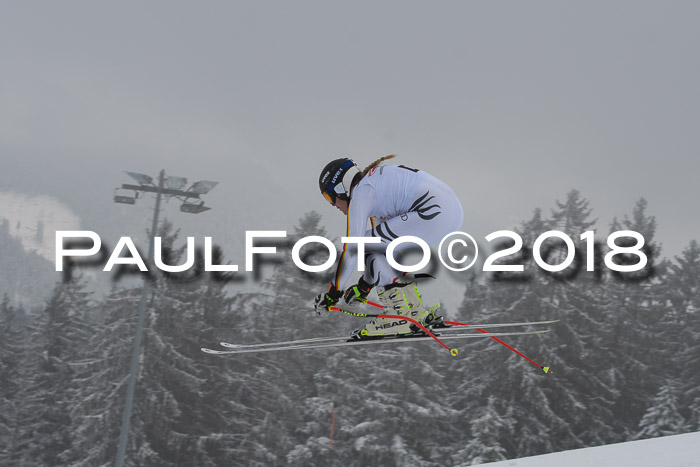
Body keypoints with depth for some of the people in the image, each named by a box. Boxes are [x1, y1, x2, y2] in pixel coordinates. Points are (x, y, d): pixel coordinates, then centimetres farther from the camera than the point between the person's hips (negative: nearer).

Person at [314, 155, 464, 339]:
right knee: (383, 247, 21)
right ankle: (420, 312, 18)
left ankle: (401, 317, -2)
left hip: (433, 214, -10)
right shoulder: (374, 185, 26)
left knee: (368, 244, -1)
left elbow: (351, 249, -6)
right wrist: (364, 285, 33)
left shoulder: (360, 194, -2)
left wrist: (333, 293, 0)